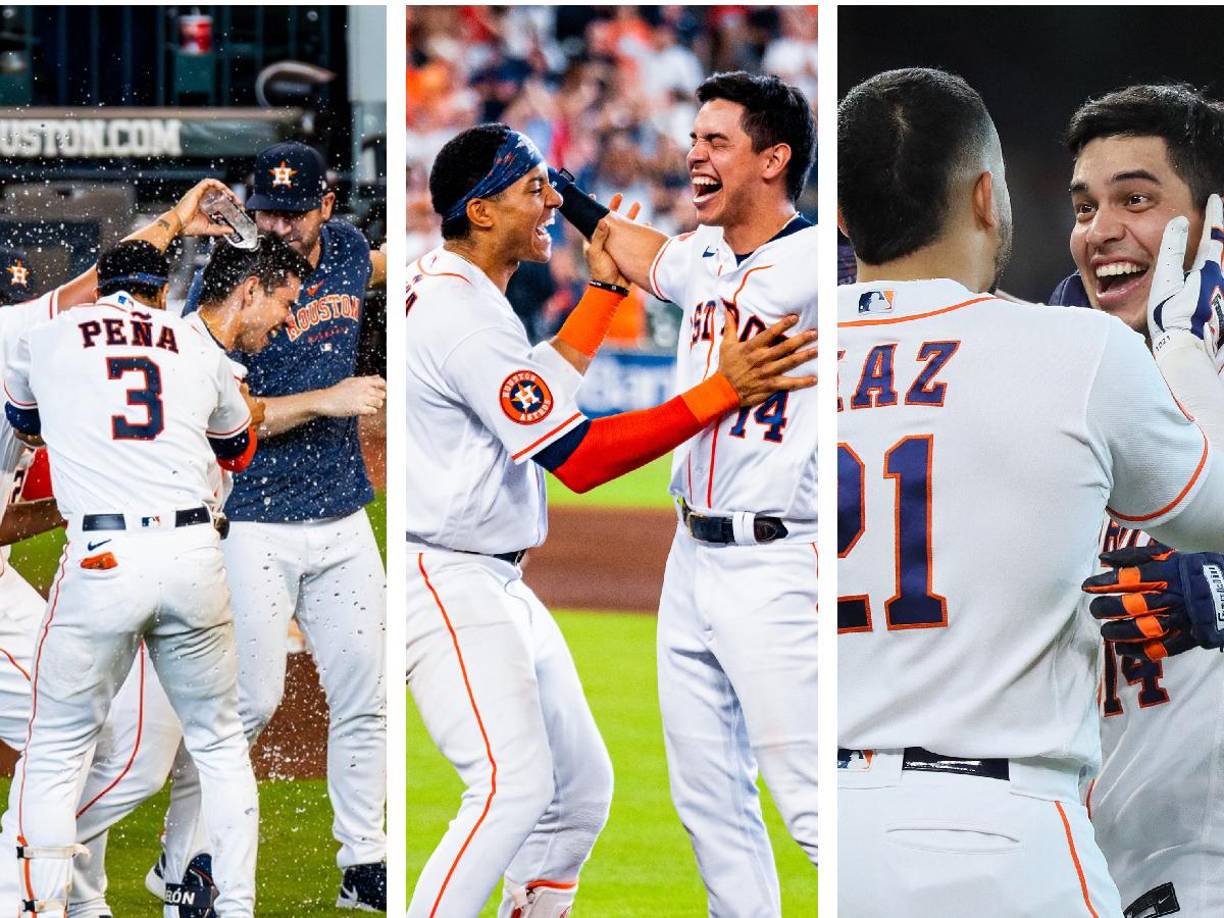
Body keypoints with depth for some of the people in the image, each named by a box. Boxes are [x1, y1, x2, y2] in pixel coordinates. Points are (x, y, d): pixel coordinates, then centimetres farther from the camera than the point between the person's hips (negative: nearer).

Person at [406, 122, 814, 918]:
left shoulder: (449, 291, 13)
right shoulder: (465, 318, -20)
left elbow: (544, 386, 30)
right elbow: (579, 458, -24)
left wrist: (604, 289, 21)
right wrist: (723, 391, -27)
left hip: (498, 585, 11)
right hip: (448, 586, -11)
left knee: (581, 784, 11)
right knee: (515, 785, -23)